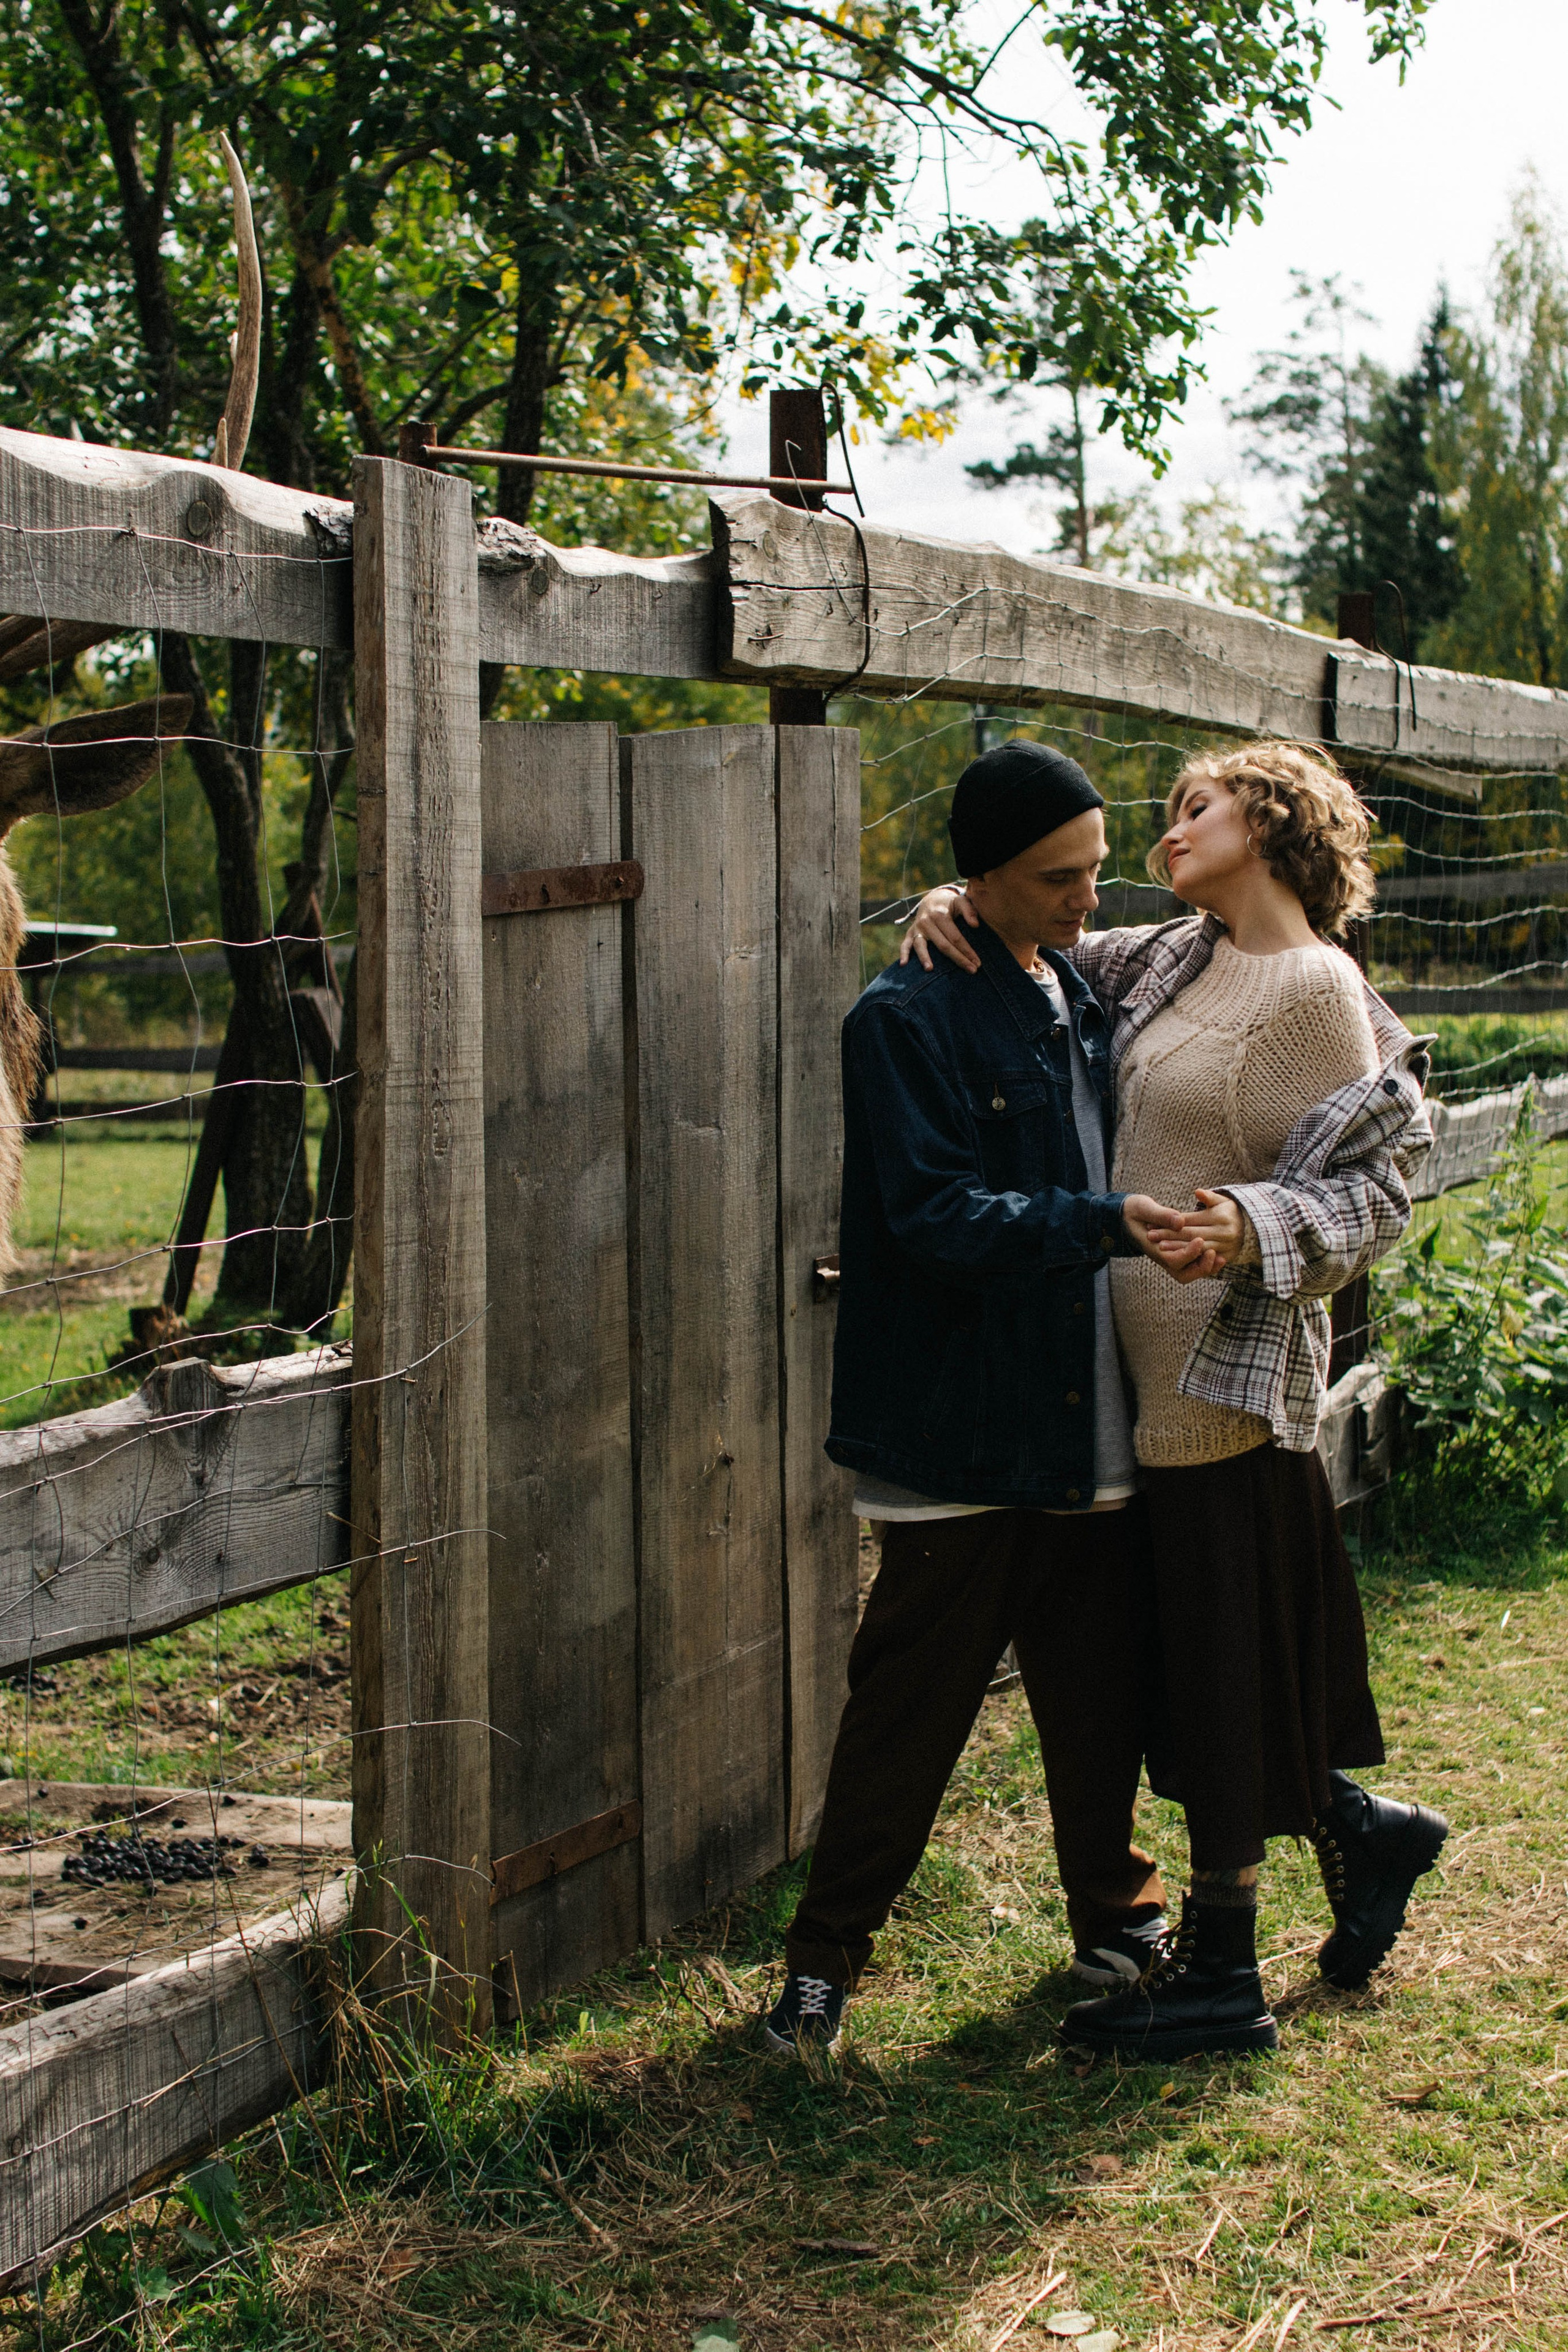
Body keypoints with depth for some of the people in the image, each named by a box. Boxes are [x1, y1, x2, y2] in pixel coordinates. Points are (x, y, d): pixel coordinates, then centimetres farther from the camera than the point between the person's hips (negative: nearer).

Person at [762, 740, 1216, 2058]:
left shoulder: (1086, 1003, 12)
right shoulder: (907, 1019, -9)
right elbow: (939, 1214, -18)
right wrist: (1103, 1224, -29)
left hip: (1095, 1424, 6)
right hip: (966, 1429, -6)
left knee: (1105, 1693, 14)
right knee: (909, 1707, 1)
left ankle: (1118, 1917, 33)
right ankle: (827, 1955, 15)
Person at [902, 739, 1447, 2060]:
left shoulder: (1315, 991, -11)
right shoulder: (1174, 961, 12)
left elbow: (1376, 1182, -14)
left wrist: (1253, 1230, -31)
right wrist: (953, 914, 3)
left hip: (1228, 1370, -8)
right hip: (1153, 1368, 8)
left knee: (1220, 1650, 1)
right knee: (1186, 1652, 16)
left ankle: (1221, 1975, 12)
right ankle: (1360, 1830, 36)